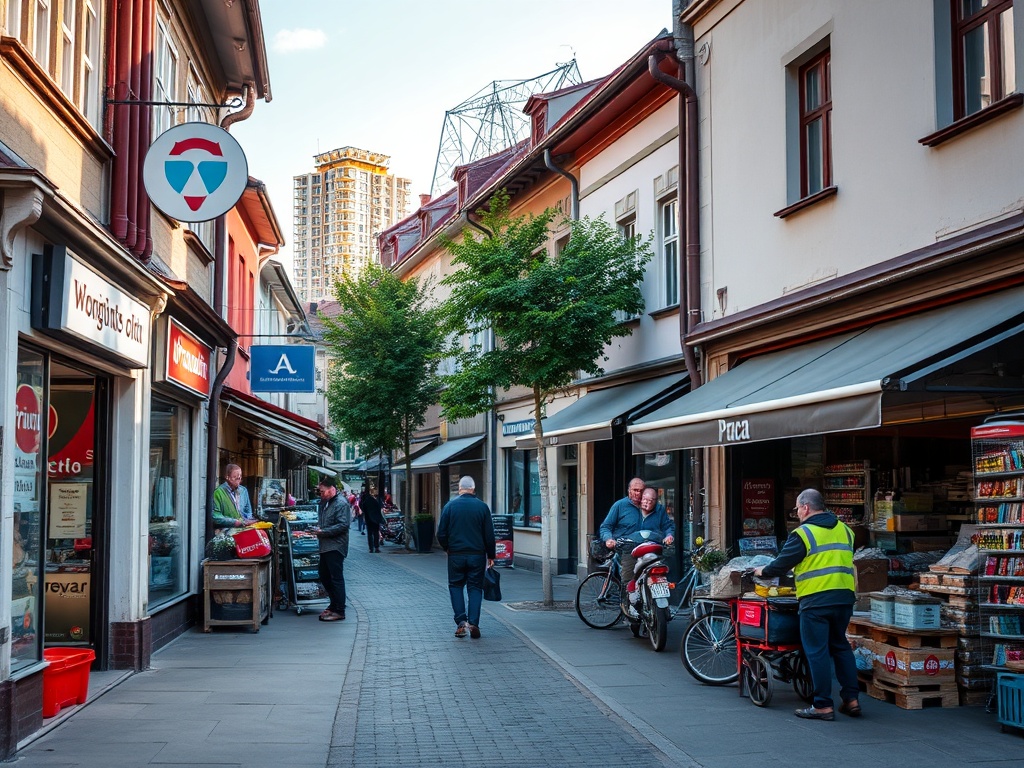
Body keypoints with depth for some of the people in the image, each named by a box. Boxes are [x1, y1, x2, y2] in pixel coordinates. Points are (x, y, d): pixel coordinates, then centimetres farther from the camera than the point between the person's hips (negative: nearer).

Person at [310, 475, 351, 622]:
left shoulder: (341, 504, -14)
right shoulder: (324, 503, 16)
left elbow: (343, 525, -21)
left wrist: (323, 531, -19)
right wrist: (317, 527, 8)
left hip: (335, 547, -10)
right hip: (325, 547, 10)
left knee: (336, 579, -5)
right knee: (324, 577, 16)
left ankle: (339, 611, 0)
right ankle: (334, 604, 29)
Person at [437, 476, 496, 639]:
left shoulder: (450, 506, -3)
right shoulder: (482, 507, -2)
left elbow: (441, 534, -1)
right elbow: (489, 535, 0)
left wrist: (447, 548, 17)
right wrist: (491, 556, 11)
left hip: (456, 554, 0)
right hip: (477, 554, 0)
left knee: (455, 586, 12)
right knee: (475, 587, 8)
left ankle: (460, 621, -1)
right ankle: (473, 623, -3)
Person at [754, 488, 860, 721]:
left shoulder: (803, 533, -8)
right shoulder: (844, 529, 13)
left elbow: (781, 564, -4)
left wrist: (763, 571, 14)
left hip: (816, 600, -7)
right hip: (844, 597, 7)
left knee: (817, 651, -1)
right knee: (840, 647, 17)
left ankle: (823, 705, 0)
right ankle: (851, 699, 15)